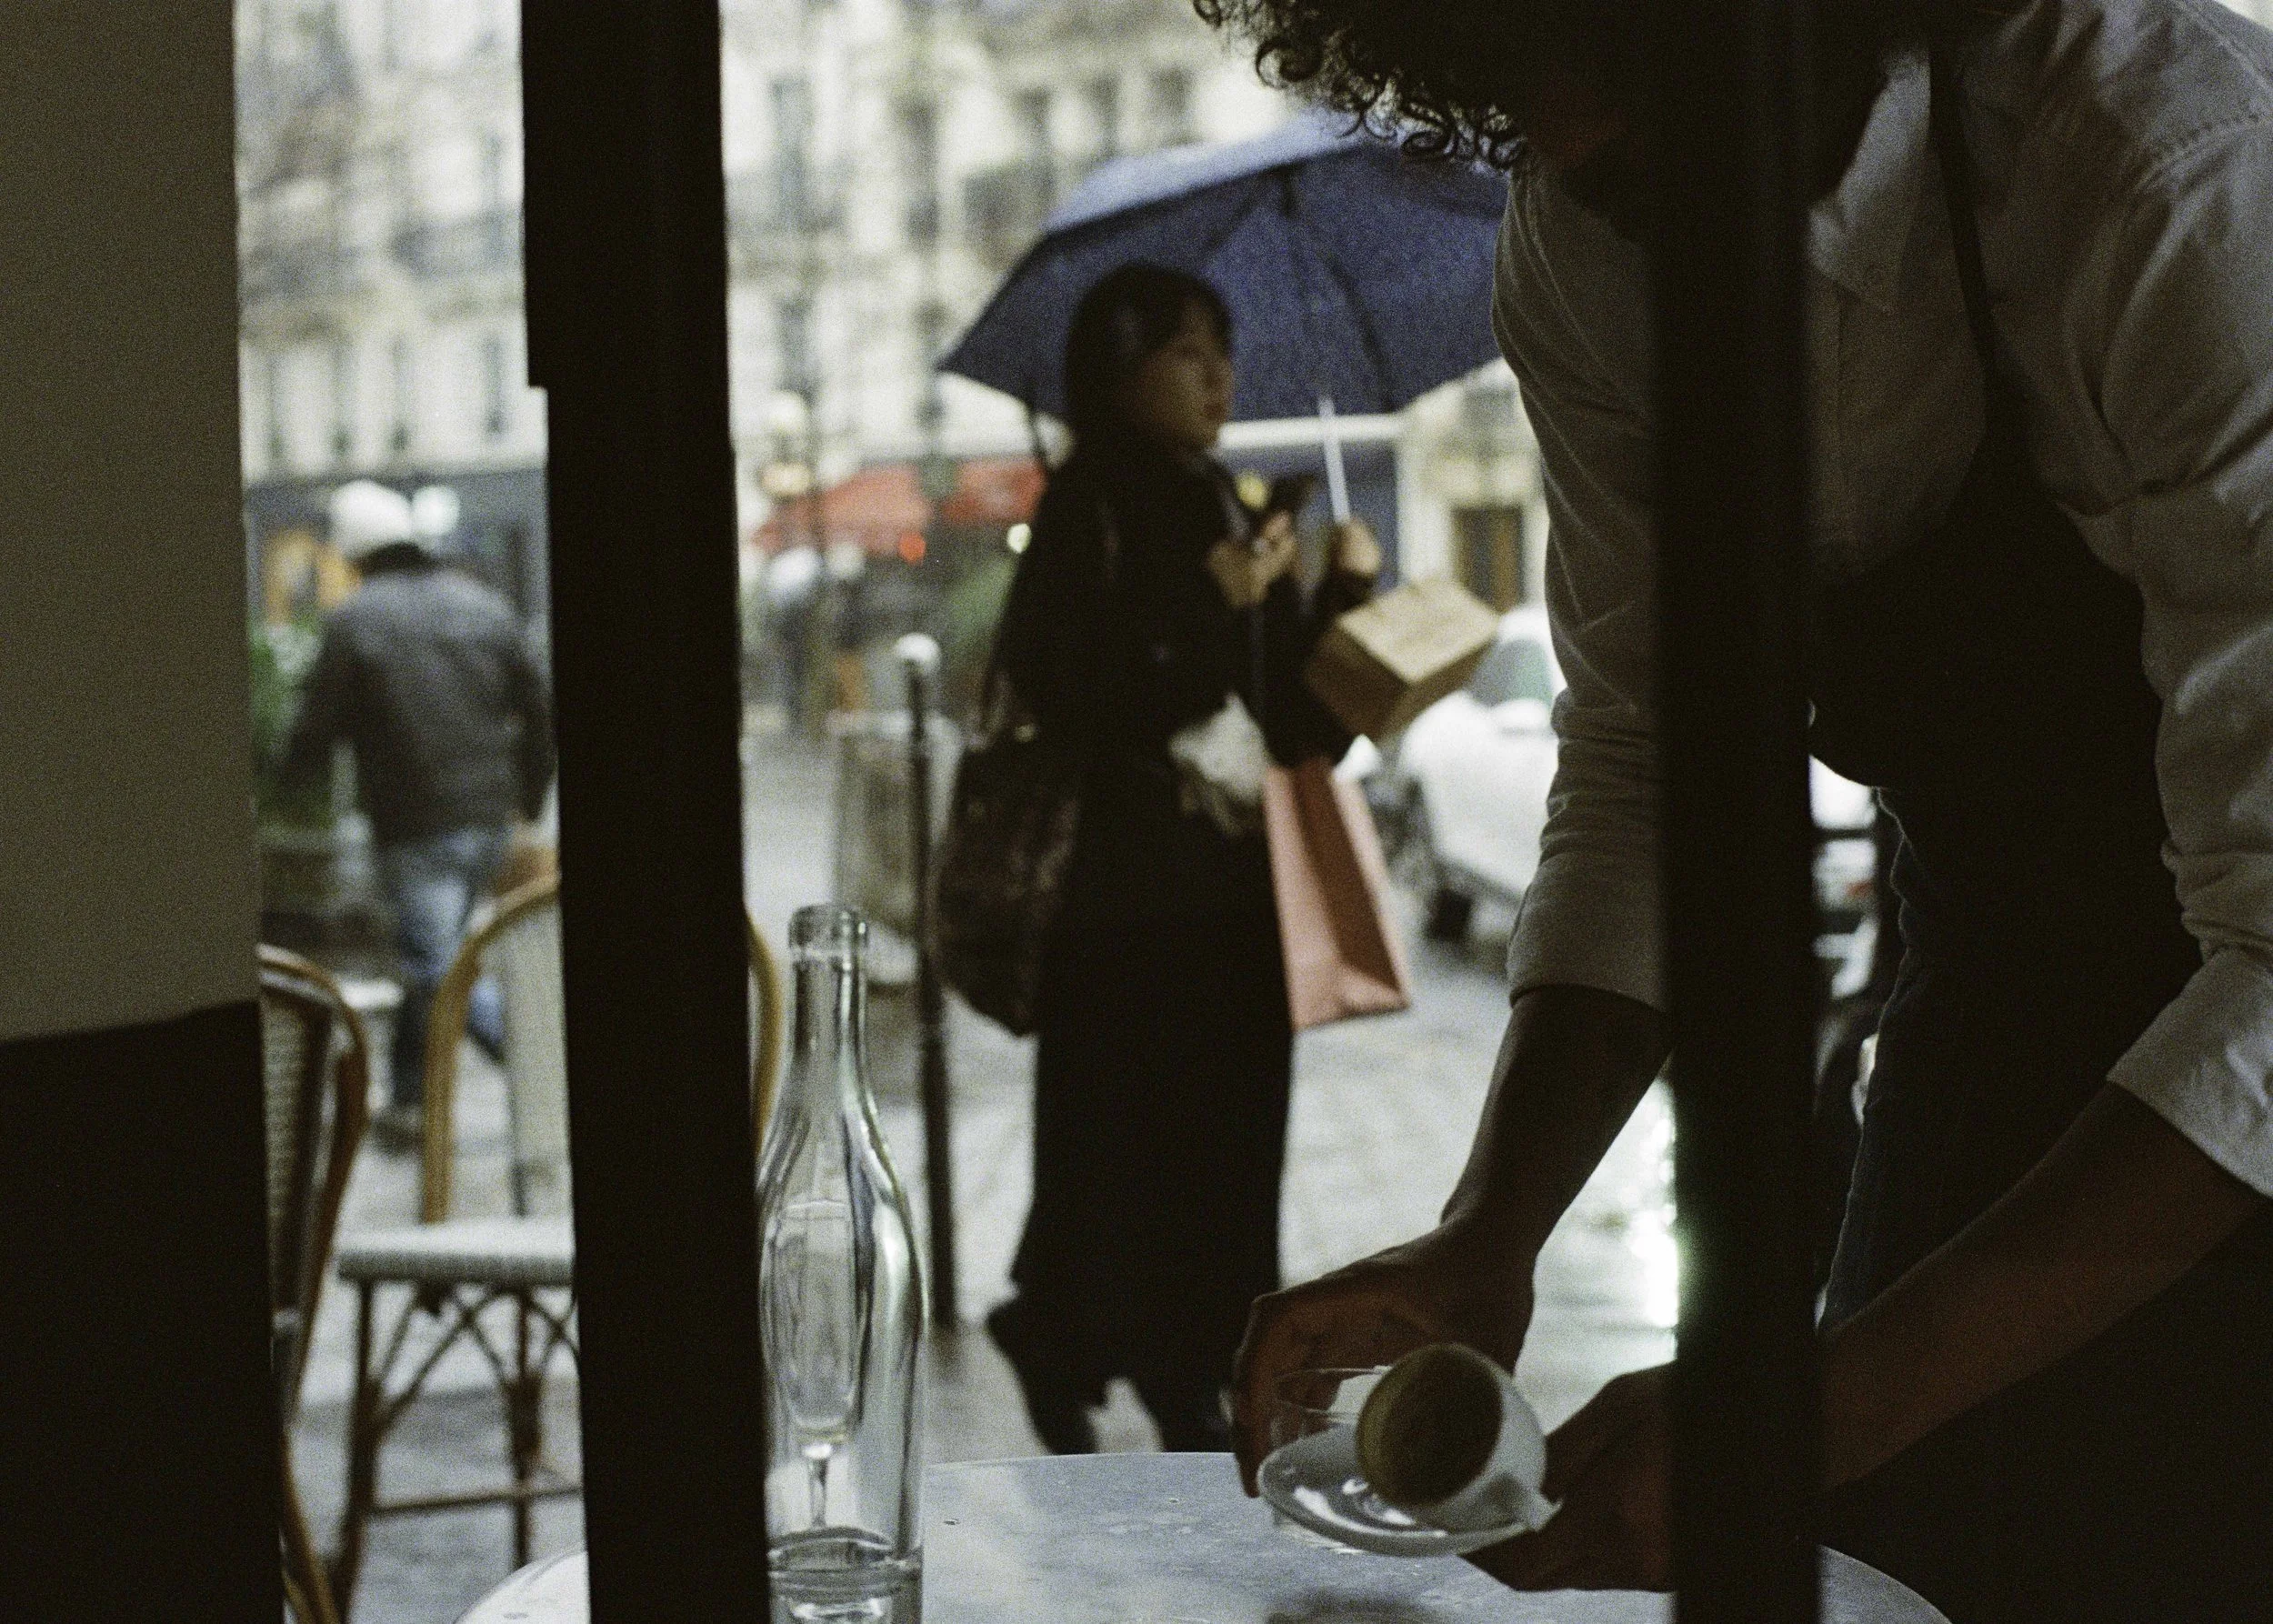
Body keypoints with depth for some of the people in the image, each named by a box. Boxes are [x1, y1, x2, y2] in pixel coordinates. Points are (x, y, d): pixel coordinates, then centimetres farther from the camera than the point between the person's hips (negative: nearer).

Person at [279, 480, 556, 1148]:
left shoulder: (354, 622, -8)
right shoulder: (482, 604, 7)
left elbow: (316, 730, -6)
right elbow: (538, 707, 10)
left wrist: (289, 779, 15)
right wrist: (528, 799, 20)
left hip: (413, 823, -6)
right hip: (489, 817, 6)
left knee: (437, 963, -1)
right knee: (431, 950, 18)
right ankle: (406, 1102, 23)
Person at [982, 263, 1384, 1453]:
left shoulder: (1226, 511, 13)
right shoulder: (1083, 518, -6)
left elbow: (1296, 716, 14)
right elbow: (1064, 695, -18)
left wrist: (1343, 594, -1)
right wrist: (1209, 608, -20)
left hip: (1233, 894, 6)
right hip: (1127, 899, -6)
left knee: (1226, 1146, 6)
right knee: (1126, 1156, -5)